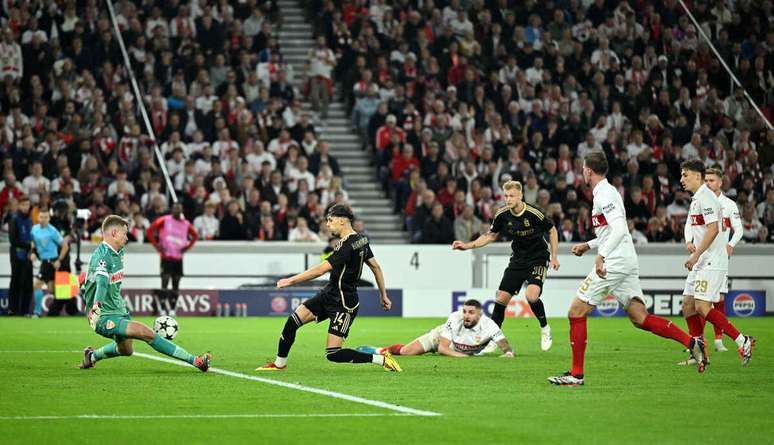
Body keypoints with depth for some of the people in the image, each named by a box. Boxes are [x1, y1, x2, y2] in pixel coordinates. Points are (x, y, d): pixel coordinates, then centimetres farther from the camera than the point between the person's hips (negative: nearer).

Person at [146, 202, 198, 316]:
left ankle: (172, 310, 8)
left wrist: (187, 246, 8)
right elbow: (149, 231, 1)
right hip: (166, 256, -4)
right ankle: (162, 308, -7)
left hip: (178, 258, 4)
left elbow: (195, 236, 22)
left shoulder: (186, 224, 7)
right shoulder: (164, 220, -2)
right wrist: (157, 245, -4)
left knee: (176, 285, 3)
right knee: (165, 282, -11)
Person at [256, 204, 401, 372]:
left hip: (344, 304, -9)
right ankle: (279, 363, 16)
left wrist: (291, 280, -24)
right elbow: (375, 266, 13)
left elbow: (321, 269, -28)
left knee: (333, 354, -9)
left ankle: (381, 359, 0)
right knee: (293, 321, 2)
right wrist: (383, 295, 20)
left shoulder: (348, 246, -25)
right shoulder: (361, 240, 4)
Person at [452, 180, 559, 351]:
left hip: (538, 258, -5)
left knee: (532, 296, -26)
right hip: (518, 259, 5)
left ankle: (545, 328, 2)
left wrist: (554, 257, -6)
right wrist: (467, 246, -1)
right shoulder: (501, 215, -8)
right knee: (501, 298, -3)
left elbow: (552, 230, -4)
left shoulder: (533, 214, -20)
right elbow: (491, 235, 8)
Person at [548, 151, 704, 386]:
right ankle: (691, 342, -10)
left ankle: (576, 373, -1)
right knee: (640, 318, 2)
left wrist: (601, 255, -31)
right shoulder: (608, 192, 20)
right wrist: (588, 245, 29)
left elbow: (619, 229, -24)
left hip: (613, 263, -10)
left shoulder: (605, 195, -11)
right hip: (627, 263, 10)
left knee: (576, 312, -3)